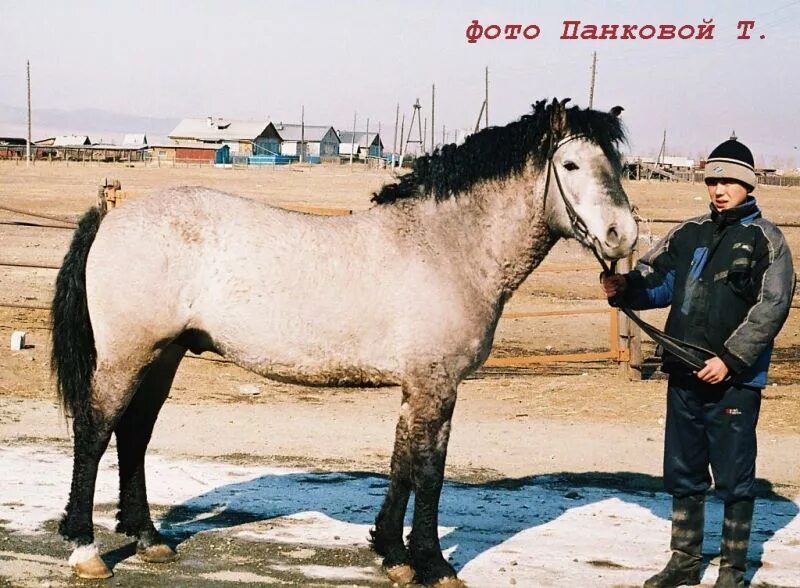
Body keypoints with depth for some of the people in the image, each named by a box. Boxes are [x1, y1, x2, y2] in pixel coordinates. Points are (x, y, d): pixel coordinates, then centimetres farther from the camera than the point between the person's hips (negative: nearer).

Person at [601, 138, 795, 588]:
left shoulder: (764, 239, -5)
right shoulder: (691, 234, 11)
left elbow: (771, 308, -13)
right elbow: (655, 280, 14)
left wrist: (730, 358, -19)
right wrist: (624, 289, -8)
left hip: (734, 381, -5)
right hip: (685, 376, 6)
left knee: (734, 478, 3)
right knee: (683, 474, 14)